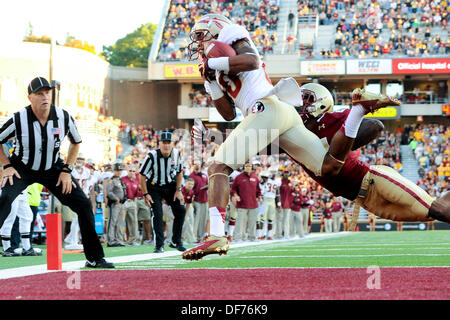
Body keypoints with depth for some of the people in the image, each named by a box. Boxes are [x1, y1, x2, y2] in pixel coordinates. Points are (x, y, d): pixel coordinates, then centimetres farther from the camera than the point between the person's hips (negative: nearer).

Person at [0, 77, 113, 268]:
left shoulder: (63, 117, -15)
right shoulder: (18, 120, -22)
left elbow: (76, 142, 5)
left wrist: (67, 170, -1)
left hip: (52, 169, 3)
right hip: (22, 169, -3)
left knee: (83, 204, -5)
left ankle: (94, 258, 8)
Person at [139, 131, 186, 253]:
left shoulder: (177, 154, -13)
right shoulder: (152, 156, -24)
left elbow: (179, 172, 4)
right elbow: (142, 175, -15)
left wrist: (178, 190, -2)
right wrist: (145, 194, -16)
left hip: (171, 186, 4)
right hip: (154, 187, -4)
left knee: (180, 210, -4)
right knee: (157, 214, -14)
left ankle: (176, 241, 10)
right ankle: (159, 246, -9)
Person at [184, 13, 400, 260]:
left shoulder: (231, 35, 11)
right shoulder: (221, 72, 33)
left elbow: (251, 61, -11)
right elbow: (229, 114, 26)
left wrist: (211, 63, -3)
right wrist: (211, 84, 19)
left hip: (268, 108, -10)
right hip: (288, 114, 10)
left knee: (218, 167, -15)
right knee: (330, 167, 8)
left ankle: (217, 236, -30)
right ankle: (360, 107, 5)